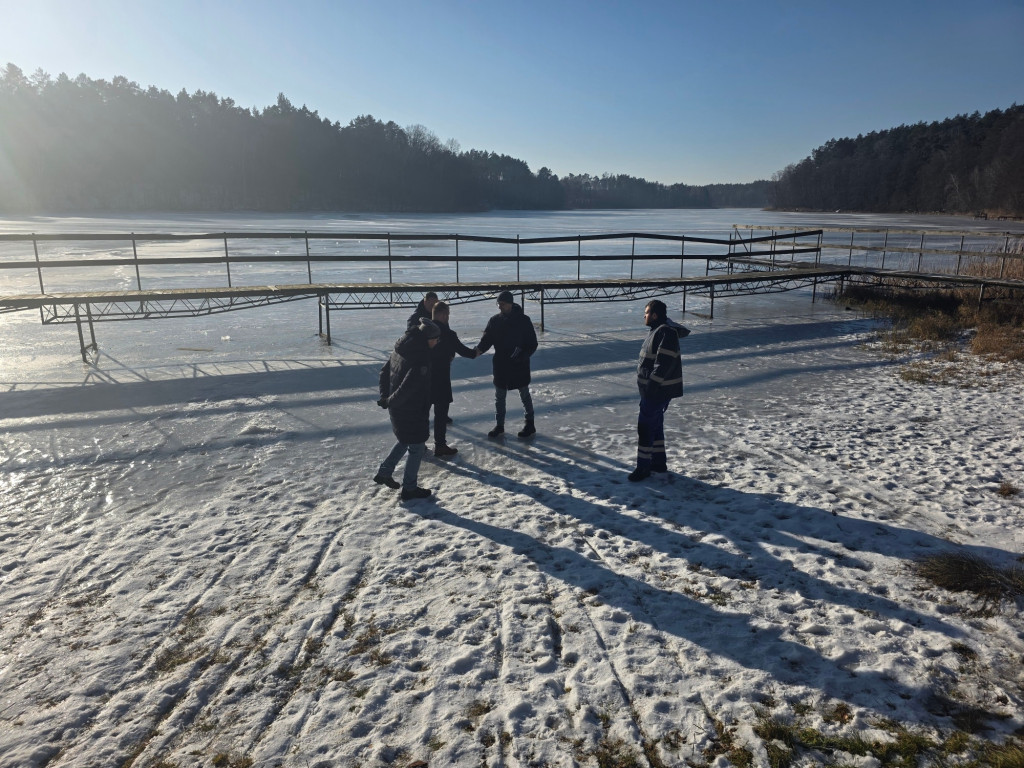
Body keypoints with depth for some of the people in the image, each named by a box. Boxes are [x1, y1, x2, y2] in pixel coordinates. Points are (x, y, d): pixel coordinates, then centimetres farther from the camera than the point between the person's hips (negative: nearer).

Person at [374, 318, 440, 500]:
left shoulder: (400, 350, 4)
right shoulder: (421, 357, -25)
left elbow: (384, 372, 12)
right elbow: (408, 386, -29)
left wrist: (385, 396, 10)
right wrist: (390, 401, -15)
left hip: (397, 409, 9)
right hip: (412, 412, -9)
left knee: (404, 441, 28)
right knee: (416, 447, 8)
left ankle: (384, 472, 32)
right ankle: (409, 489, 18)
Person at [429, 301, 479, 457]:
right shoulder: (447, 333, -16)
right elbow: (462, 350, -8)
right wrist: (475, 352, 13)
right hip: (440, 378, -6)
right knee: (441, 411, 3)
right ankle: (440, 445, 7)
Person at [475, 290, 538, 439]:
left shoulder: (523, 320, -10)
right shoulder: (495, 320, -1)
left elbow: (532, 343, -7)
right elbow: (486, 340, -6)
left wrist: (522, 354, -23)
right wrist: (477, 350, -26)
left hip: (520, 365, -3)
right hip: (500, 364, 4)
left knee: (525, 395, 10)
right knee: (499, 396, 11)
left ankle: (530, 425, 23)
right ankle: (499, 426, 24)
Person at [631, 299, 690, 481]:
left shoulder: (666, 333, -20)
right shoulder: (657, 331, 13)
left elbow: (664, 362, -26)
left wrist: (652, 384, -26)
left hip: (658, 390, -11)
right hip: (652, 389, 11)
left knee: (645, 426, -5)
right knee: (655, 424, 18)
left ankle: (643, 467, 3)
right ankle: (659, 462, 29)